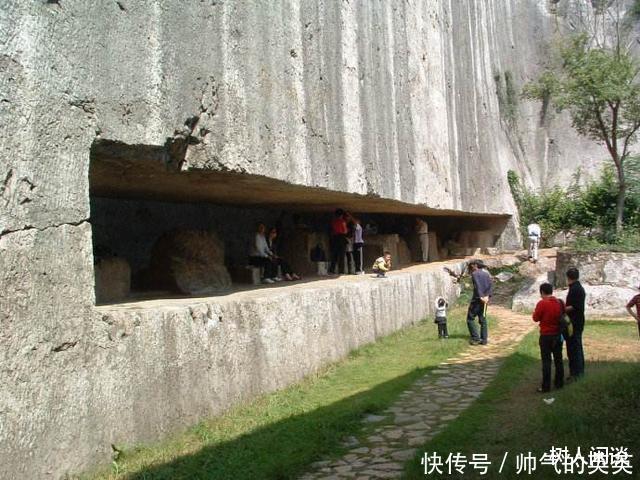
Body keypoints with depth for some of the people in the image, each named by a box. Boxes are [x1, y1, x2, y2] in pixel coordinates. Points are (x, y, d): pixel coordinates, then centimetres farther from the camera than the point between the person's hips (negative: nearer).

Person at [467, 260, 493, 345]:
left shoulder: (475, 274, -6)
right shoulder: (486, 273, 15)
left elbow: (477, 286, -20)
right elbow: (491, 285, 4)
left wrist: (481, 297, -24)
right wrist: (487, 296, -5)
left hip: (477, 299, -7)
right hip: (485, 300, 7)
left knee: (470, 319, 0)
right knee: (483, 320, 12)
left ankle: (476, 338, -6)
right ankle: (484, 340, 10)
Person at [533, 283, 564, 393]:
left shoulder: (542, 303, -17)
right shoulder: (560, 303, 1)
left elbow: (536, 318, -9)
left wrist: (535, 312, 9)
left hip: (546, 336, -5)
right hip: (558, 335, 5)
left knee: (546, 361, 0)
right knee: (558, 359, 15)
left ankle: (546, 386, 1)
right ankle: (559, 383, 24)